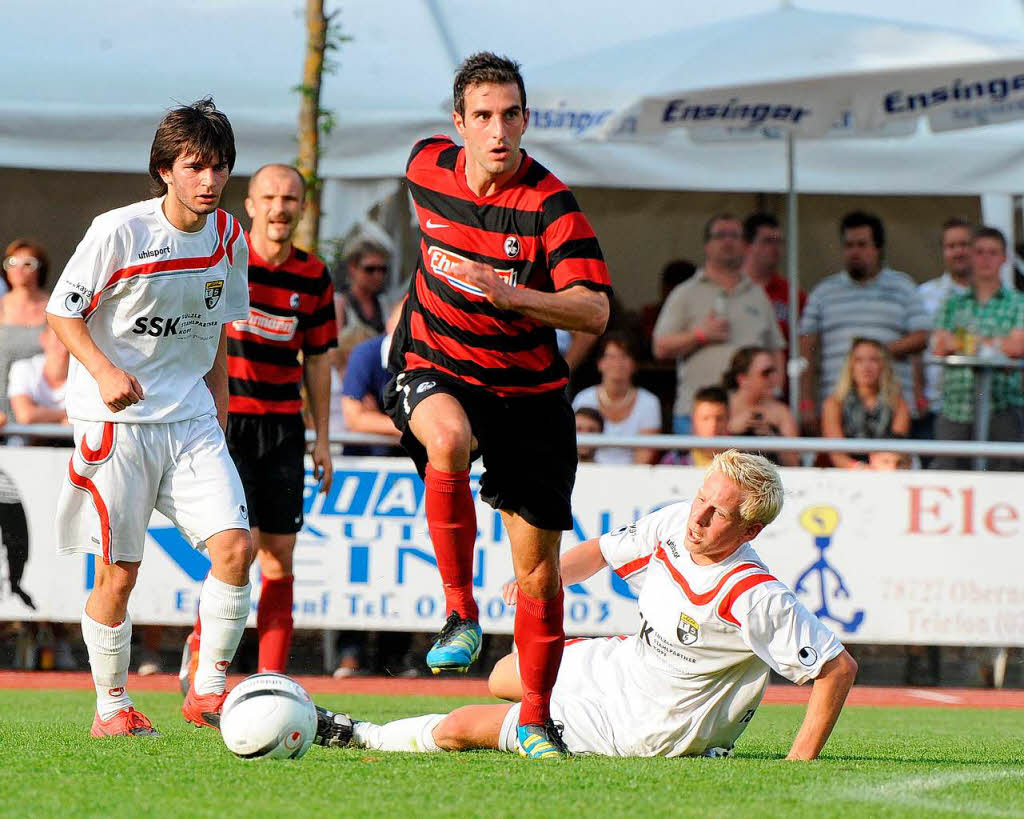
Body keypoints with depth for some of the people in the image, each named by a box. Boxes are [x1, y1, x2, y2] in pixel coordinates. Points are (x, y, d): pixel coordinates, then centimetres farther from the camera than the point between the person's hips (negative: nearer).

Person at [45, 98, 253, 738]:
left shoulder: (227, 236, 4)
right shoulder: (119, 232, -13)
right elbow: (62, 313, -7)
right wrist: (105, 371, -22)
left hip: (192, 420, 4)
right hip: (116, 421, -4)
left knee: (236, 546, -11)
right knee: (118, 572, -1)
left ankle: (208, 691, 2)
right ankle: (112, 707, 16)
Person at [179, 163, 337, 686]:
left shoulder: (314, 278, 6)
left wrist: (321, 439, 12)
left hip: (283, 425, 4)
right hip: (223, 420, -4)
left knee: (279, 555, 1)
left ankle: (271, 682, 5)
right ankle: (200, 643, 11)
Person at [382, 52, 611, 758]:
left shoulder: (551, 206, -17)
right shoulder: (427, 167, -5)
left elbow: (595, 310, -26)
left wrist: (510, 294, -40)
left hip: (528, 393, -1)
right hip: (435, 371, 1)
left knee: (538, 567, 2)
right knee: (448, 438, -37)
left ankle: (536, 715, 20)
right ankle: (460, 610, -24)